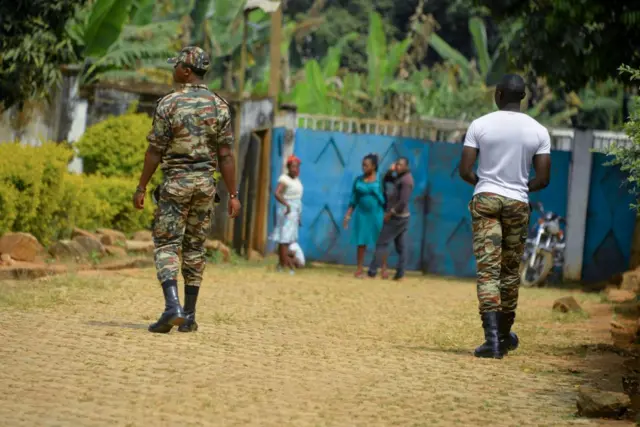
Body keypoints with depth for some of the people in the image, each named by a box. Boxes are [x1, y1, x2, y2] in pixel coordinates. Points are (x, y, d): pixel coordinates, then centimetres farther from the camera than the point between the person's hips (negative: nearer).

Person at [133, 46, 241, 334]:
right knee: (194, 248, 11)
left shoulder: (168, 103, -7)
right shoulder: (219, 106, 3)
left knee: (166, 245, -1)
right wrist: (233, 194, 3)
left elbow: (155, 151, -7)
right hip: (206, 182, 4)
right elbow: (225, 155, 0)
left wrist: (142, 187, 0)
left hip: (176, 182, -4)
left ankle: (172, 307, -20)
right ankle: (189, 316, 13)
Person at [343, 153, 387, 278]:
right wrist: (348, 215, 4)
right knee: (361, 241, 4)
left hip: (377, 214, -3)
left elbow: (385, 199, -2)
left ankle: (384, 269, 9)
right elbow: (354, 199, 8)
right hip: (362, 214, 3)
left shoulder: (379, 180, -4)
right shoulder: (359, 180, 5)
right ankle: (360, 269, 8)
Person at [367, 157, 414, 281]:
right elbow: (386, 179, 24)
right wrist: (391, 170, 4)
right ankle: (400, 274, 4)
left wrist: (390, 213, -19)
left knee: (382, 243, -7)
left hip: (397, 217, -10)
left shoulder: (406, 180, -18)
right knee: (401, 246, 5)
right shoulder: (400, 177, 12)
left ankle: (371, 272, -8)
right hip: (402, 217, 10)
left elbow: (403, 201, -24)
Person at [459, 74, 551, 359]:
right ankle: (504, 335, 28)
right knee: (510, 271, 16)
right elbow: (543, 179, -1)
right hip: (518, 204, 2)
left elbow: (465, 171, -6)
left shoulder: (480, 125, -4)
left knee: (488, 270, -6)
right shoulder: (538, 131, 0)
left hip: (486, 199, -2)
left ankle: (492, 337, -20)